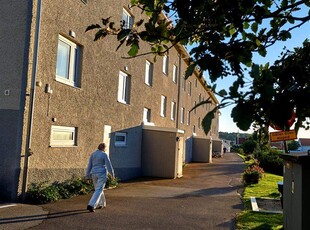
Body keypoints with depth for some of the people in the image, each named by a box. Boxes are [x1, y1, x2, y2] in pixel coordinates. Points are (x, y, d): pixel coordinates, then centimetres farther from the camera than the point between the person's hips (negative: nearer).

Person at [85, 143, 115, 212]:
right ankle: (91, 205, -22)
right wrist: (112, 174, 1)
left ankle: (101, 204, 32)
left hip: (94, 174, 6)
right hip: (102, 174, -6)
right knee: (98, 190, -7)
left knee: (98, 189, 22)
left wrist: (88, 176, 8)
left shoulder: (93, 154, 5)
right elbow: (109, 165, -11)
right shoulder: (104, 155, -8)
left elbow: (89, 166, 5)